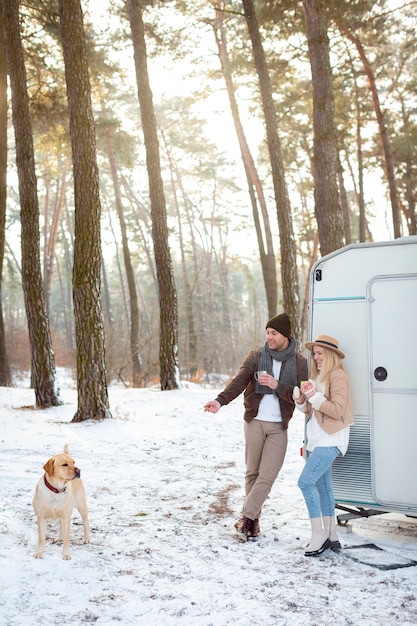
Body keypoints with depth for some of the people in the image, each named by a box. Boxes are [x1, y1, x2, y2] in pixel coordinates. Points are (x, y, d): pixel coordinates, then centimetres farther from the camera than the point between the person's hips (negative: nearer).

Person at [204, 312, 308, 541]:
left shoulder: (300, 363, -1)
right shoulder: (256, 356, 1)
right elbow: (239, 382, -10)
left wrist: (276, 385, -21)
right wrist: (220, 400, -27)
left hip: (279, 427, -1)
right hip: (255, 421, 1)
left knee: (267, 475, -6)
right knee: (252, 472, 6)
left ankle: (247, 517, 0)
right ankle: (253, 519, 16)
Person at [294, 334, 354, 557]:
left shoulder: (338, 376, -11)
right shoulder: (317, 376, 16)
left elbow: (337, 411, -17)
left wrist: (314, 396, -22)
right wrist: (301, 400, -2)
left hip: (330, 439, -9)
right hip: (316, 439, 9)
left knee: (306, 481, -17)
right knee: (323, 487, 10)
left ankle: (318, 533, -9)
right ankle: (331, 537, 17)